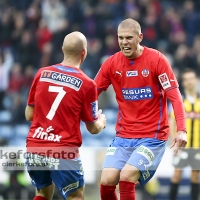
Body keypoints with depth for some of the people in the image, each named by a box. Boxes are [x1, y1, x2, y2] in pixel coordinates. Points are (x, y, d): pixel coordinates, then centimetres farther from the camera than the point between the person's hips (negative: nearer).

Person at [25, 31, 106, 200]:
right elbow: (93, 129, 2)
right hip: (63, 152, -5)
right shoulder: (87, 84, -8)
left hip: (34, 149, 5)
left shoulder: (42, 74, 3)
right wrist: (101, 121, 25)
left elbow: (29, 115, 10)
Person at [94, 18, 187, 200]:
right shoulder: (112, 63, 0)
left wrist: (181, 130, -25)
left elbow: (175, 96, -13)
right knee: (106, 182, -10)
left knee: (126, 177, -21)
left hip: (153, 137, -4)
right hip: (123, 137, 4)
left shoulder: (157, 59, -11)